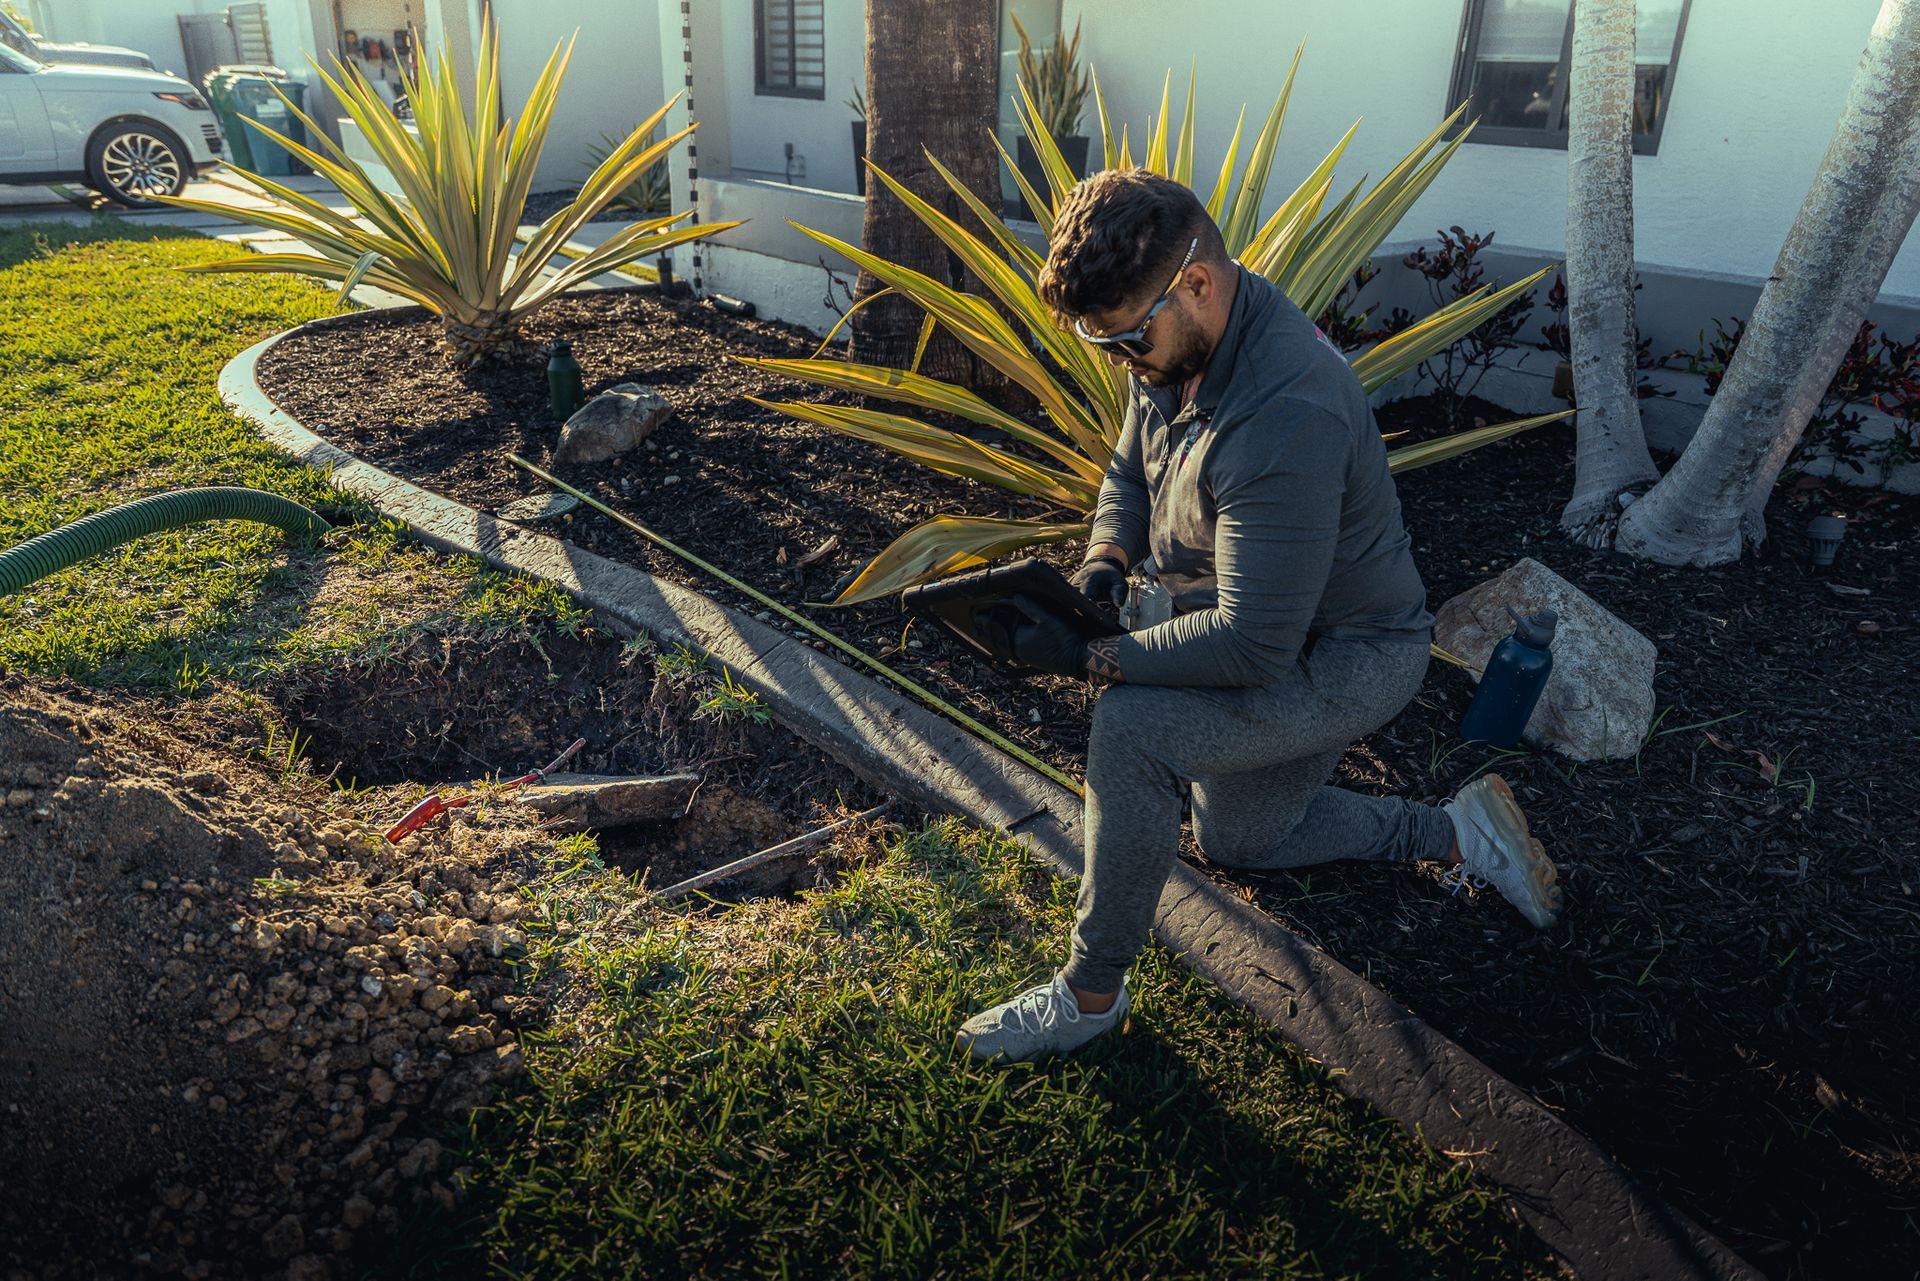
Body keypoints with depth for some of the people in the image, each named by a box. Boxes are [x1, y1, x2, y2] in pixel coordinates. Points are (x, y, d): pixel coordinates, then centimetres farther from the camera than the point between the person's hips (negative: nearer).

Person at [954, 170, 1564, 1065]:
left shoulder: (1285, 417, -37)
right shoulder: (1174, 345, -9)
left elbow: (1253, 647, -36)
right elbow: (1130, 471, 8)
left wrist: (1089, 658, -32)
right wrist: (1105, 560, -12)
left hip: (1348, 657, -10)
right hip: (1273, 628, 10)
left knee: (1131, 728, -31)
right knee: (1235, 841, 23)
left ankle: (1092, 992, -12)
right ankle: (1453, 833, 32)